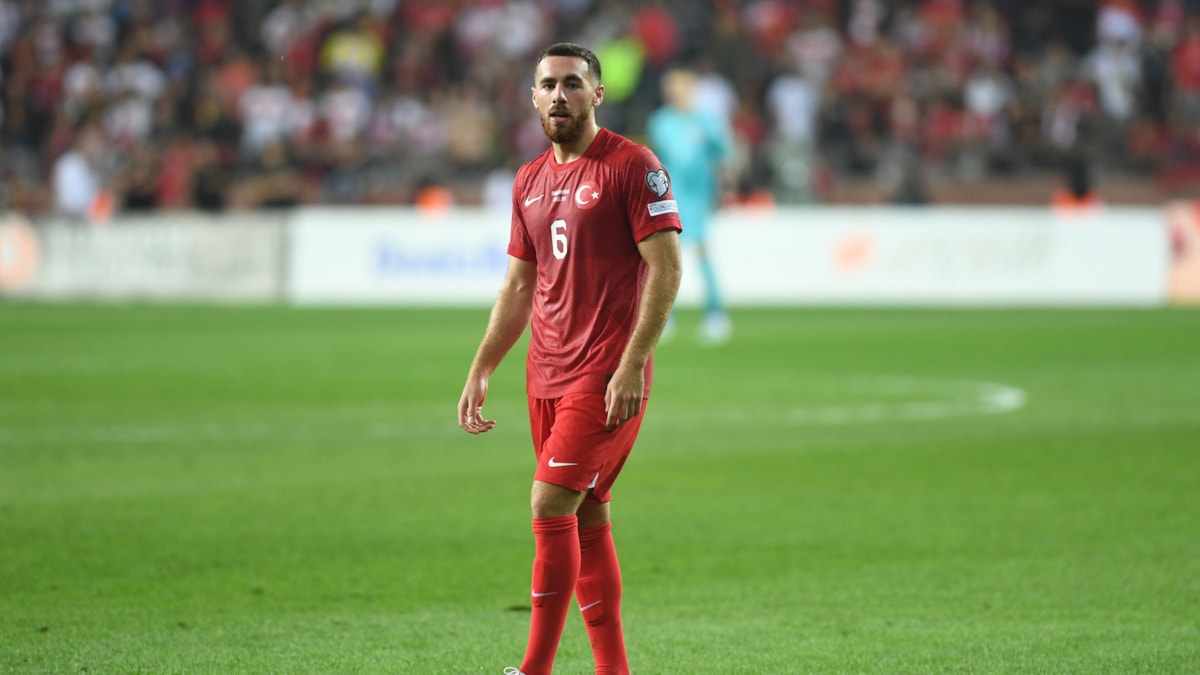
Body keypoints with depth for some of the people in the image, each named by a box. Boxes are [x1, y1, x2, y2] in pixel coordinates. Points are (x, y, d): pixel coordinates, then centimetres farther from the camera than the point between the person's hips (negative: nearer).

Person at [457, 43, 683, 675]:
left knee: (550, 506, -13)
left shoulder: (632, 166, -7)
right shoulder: (529, 181, 15)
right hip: (546, 375, 7)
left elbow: (666, 269, -12)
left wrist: (631, 366, -19)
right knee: (588, 519, 7)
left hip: (606, 377, -7)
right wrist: (479, 373, 14)